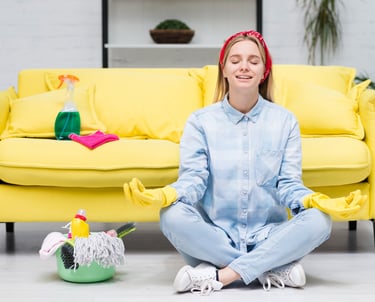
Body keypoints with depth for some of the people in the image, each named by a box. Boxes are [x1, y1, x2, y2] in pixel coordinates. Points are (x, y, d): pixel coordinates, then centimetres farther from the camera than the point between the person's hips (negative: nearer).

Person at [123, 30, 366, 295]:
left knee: (319, 220, -27)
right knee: (173, 216, -31)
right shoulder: (200, 121, 4)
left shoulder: (285, 121, 5)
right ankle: (274, 269, -24)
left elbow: (289, 184, -1)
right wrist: (164, 194, -29)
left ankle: (220, 275, -27)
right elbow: (193, 179, -6)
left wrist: (316, 201, -24)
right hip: (215, 235, 0)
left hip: (267, 236, 1)